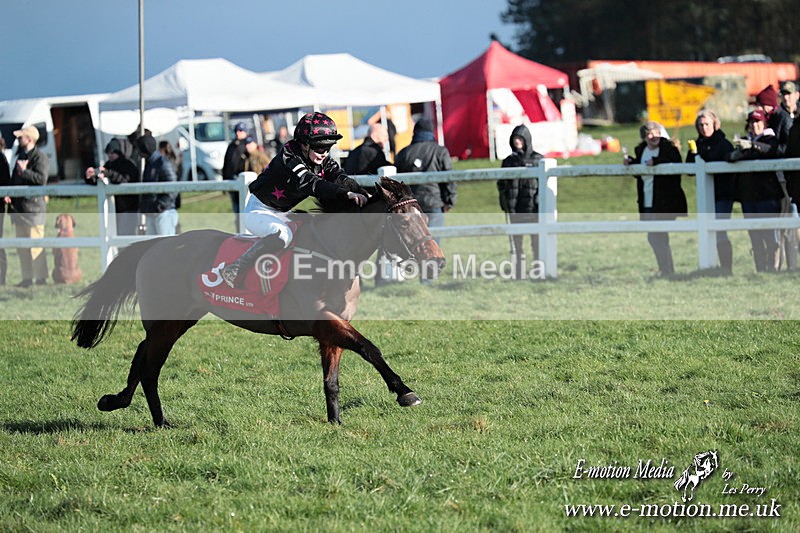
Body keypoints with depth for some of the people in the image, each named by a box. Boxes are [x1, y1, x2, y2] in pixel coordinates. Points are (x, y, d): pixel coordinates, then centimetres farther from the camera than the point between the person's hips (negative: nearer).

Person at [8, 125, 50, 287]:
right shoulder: (21, 156, 19)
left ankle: (41, 278, -5)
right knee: (21, 245, 10)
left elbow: (42, 178, -21)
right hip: (19, 207, 9)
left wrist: (24, 171, -18)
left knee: (35, 245, -9)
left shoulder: (40, 157, -8)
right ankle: (27, 277, 15)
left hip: (34, 208, -9)